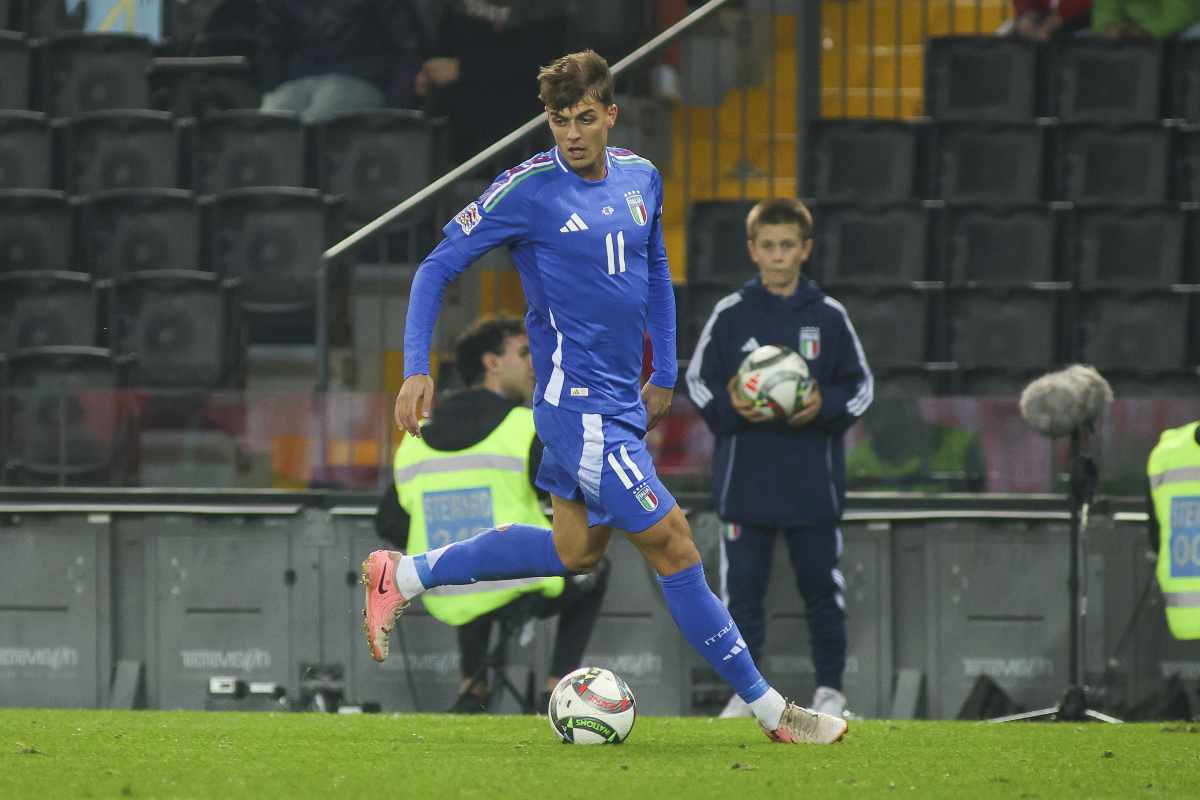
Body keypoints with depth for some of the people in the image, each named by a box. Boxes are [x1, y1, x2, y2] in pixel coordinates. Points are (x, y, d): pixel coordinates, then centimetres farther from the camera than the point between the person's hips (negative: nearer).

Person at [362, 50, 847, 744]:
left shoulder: (641, 179, 6)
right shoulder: (528, 190, -13)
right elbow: (438, 268, -6)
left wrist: (664, 374, 21)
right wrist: (417, 369, -13)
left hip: (622, 400, 8)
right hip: (579, 405, -8)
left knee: (576, 551, 19)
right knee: (673, 545, -7)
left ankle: (403, 576, 29)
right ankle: (769, 709, -1)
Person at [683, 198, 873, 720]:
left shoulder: (829, 317, 3)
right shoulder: (729, 315, 2)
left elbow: (860, 385, 8)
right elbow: (697, 382, 7)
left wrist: (824, 408, -11)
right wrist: (728, 408, -13)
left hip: (814, 481, 0)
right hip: (745, 477, 0)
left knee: (821, 587, 4)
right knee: (742, 587, 2)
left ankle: (830, 689, 13)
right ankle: (743, 690, 10)